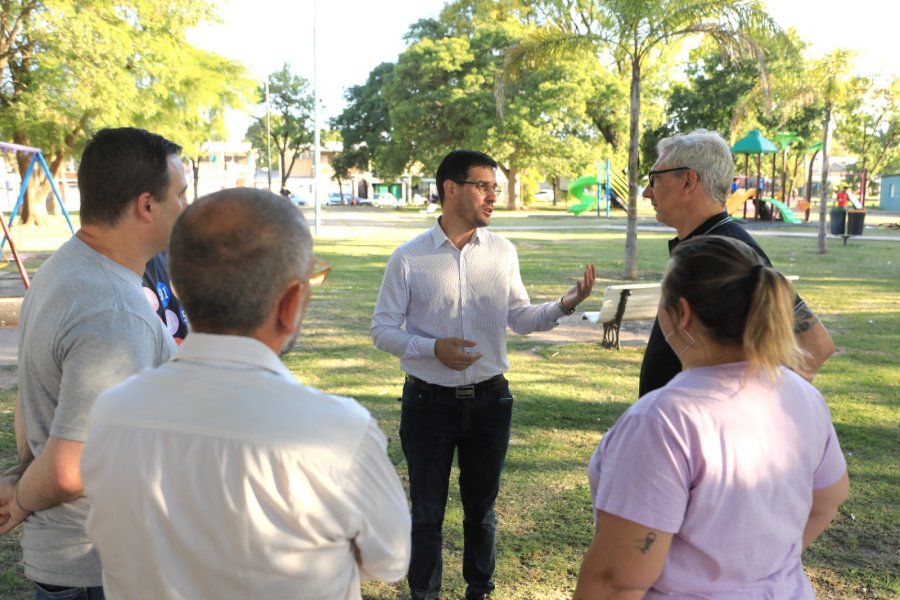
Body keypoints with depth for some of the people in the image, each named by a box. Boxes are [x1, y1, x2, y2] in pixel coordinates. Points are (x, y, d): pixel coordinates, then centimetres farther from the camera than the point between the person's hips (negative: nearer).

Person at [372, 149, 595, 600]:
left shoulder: (502, 252, 1)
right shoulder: (409, 258, -9)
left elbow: (520, 318, 5)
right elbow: (383, 330, -6)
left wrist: (564, 305, -12)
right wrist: (432, 348, -22)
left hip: (489, 399, 3)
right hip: (429, 402, -3)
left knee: (481, 507, 19)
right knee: (427, 511, 12)